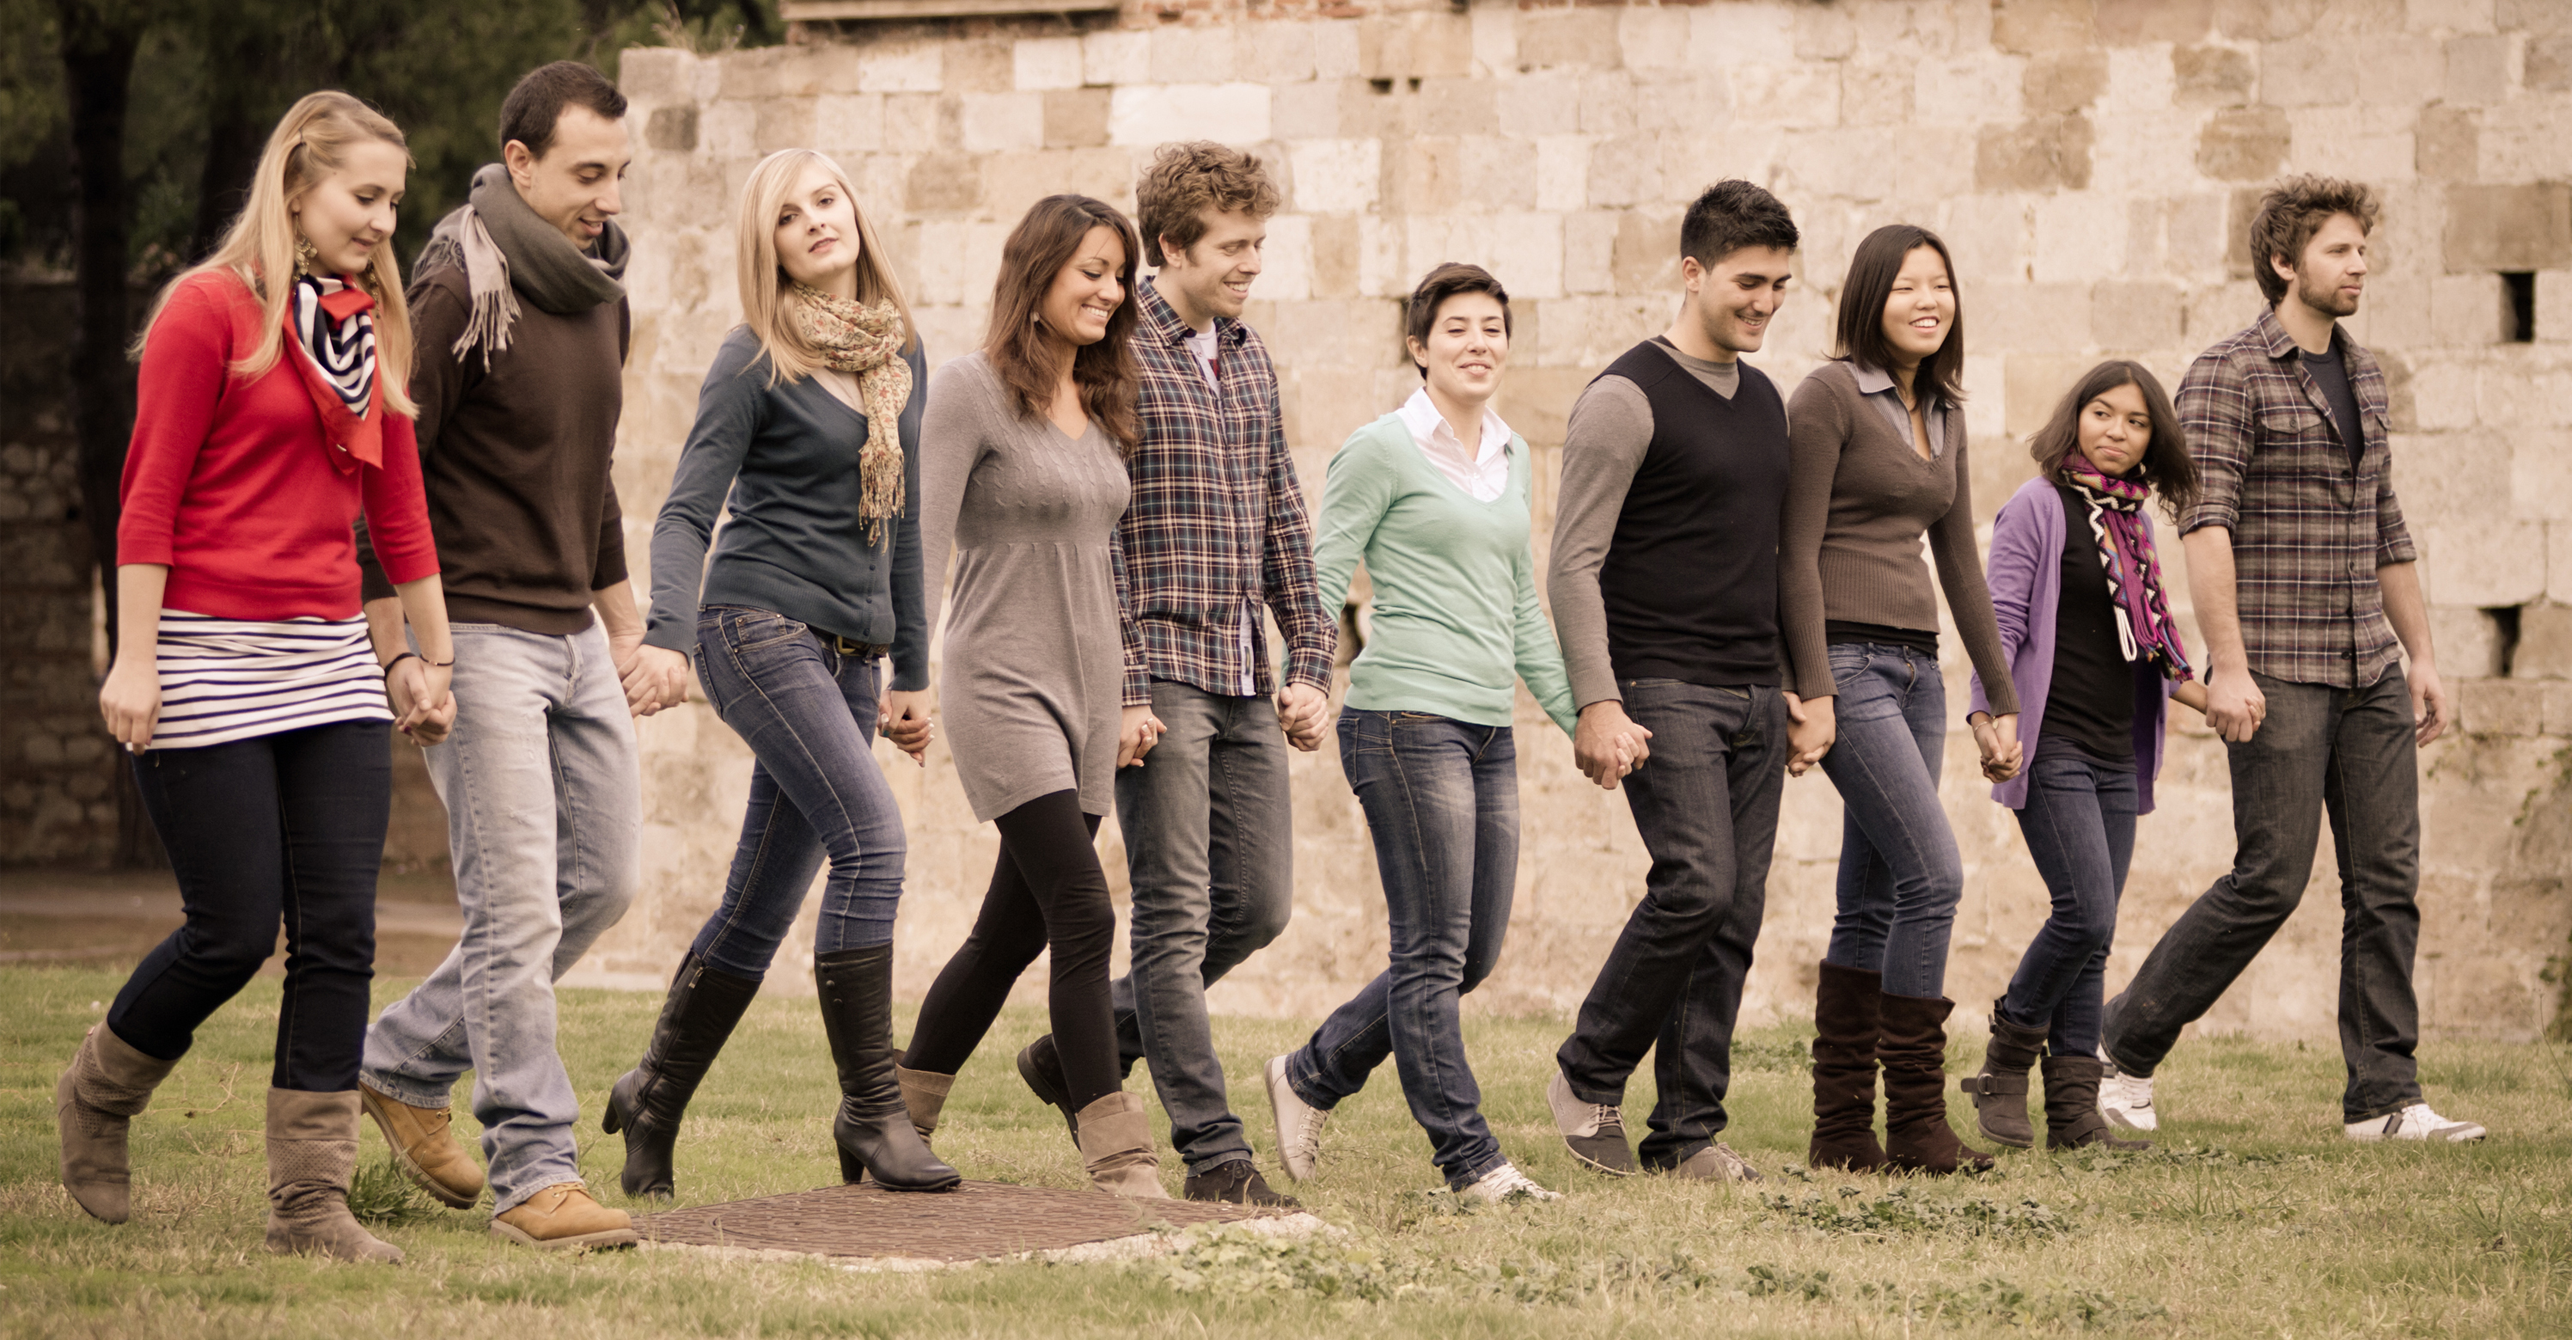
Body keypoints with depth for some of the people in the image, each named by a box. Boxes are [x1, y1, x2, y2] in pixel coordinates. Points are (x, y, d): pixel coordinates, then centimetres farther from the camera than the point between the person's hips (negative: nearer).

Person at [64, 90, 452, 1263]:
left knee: (340, 935, -3)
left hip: (327, 660, 6)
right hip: (208, 651, -6)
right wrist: (134, 660, -13)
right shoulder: (209, 309, -6)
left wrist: (434, 654, 16)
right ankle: (96, 1096, 23)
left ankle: (312, 1200, 1)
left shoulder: (372, 327, 13)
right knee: (235, 932, -5)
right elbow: (149, 497, -9)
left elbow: (399, 507, 17)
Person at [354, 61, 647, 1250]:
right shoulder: (458, 294, -13)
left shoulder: (600, 295, 13)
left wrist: (623, 624, 25)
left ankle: (403, 1062, 23)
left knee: (601, 881, 10)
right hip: (479, 635, -8)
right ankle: (532, 1173, -5)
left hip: (574, 637, 8)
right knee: (517, 908, -9)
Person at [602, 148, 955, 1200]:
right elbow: (687, 510, -9)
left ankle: (655, 1096, 22)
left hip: (849, 650, 7)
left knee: (764, 899, 7)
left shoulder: (902, 355, 14)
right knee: (871, 836, -21)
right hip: (761, 625, -7)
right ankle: (871, 1108, -16)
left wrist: (909, 671, 22)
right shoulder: (757, 359, -4)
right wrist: (665, 633, -25)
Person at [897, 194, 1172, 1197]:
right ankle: (1120, 1161, -14)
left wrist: (1124, 691, 17)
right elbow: (922, 543, -11)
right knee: (1084, 917, -15)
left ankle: (898, 1122, 22)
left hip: (1086, 696, 8)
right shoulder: (972, 390, -7)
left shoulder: (1100, 407, 15)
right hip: (1004, 689, -8)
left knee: (1012, 932, 10)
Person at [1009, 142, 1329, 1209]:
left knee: (1258, 903, 8)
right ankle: (1214, 1152, -5)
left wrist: (1311, 662, 13)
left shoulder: (1250, 358, 15)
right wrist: (1112, 688, -16)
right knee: (1176, 914, -6)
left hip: (1246, 677, 8)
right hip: (1155, 664, -8)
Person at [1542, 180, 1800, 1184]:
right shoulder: (1629, 397, -7)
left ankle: (1688, 1131, 7)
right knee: (1697, 885, -18)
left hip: (1755, 696, 7)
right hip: (1664, 691, -7)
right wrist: (1597, 704, -18)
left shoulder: (1765, 401, 17)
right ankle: (1589, 1077, 1)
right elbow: (1573, 564, -11)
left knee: (1735, 916, 2)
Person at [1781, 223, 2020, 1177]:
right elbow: (1796, 551, -11)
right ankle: (1917, 1123, -10)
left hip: (1915, 667, 8)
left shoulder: (1942, 414, 16)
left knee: (1874, 902, 6)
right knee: (1934, 875, -15)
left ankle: (1842, 1130, 8)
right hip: (1845, 660, -8)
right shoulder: (1831, 395, -7)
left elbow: (1959, 561, 21)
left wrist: (2001, 697, 19)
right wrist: (1813, 692, -17)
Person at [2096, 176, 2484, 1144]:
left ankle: (2384, 1098, 4)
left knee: (2387, 882, 1)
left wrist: (2421, 655, 18)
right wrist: (2227, 665, -23)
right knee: (2271, 879, -7)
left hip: (2370, 673, 7)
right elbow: (2206, 526, -15)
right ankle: (2123, 1046, 8)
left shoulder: (2363, 375, 16)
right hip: (2278, 673, -7)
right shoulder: (2227, 376, -7)